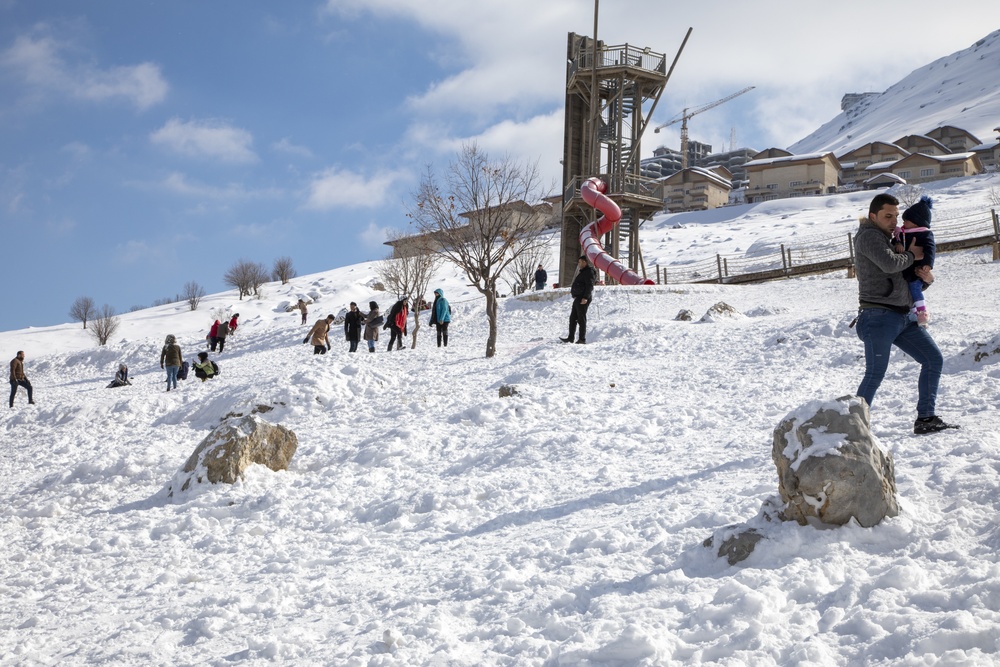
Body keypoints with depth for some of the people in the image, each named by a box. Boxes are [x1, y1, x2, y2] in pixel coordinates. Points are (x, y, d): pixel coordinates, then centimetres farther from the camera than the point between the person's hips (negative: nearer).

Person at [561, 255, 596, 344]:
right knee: (572, 318, 10)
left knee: (581, 319, -9)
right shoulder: (583, 272, 22)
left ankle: (582, 339, -6)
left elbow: (589, 286, -20)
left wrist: (585, 298, -26)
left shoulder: (589, 272, -11)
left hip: (583, 299, -11)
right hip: (578, 298, 11)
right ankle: (570, 338, 13)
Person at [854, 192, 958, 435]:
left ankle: (925, 419, 7)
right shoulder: (868, 236, -7)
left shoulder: (888, 241, 22)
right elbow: (889, 264, -25)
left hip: (903, 317, 9)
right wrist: (911, 255, -5)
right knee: (875, 375, -10)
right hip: (879, 317, -9)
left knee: (933, 359, 6)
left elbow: (908, 280, 25)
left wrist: (926, 278, 2)